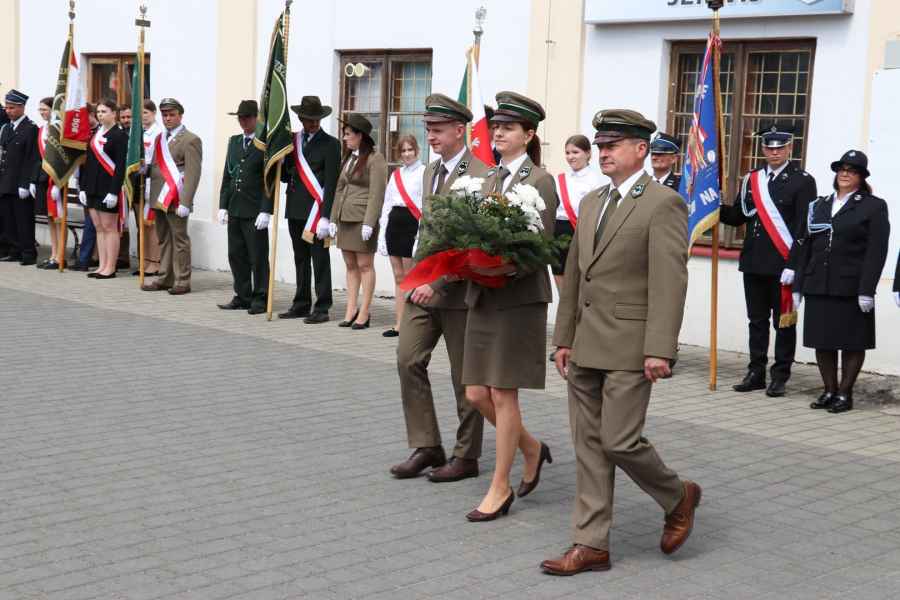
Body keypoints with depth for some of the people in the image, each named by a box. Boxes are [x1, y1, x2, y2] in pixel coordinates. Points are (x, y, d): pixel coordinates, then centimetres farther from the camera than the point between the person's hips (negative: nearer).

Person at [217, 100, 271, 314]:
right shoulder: (234, 142, 15)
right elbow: (227, 176, 17)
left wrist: (266, 211, -16)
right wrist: (223, 206, 10)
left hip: (255, 212, -7)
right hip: (234, 210, 7)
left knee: (258, 257, -1)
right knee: (236, 255, 10)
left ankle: (260, 299, 7)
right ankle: (242, 297, 19)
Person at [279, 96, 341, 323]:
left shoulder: (330, 144, -4)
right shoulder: (292, 141, 13)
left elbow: (332, 183, -10)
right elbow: (286, 174, 16)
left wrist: (325, 216, -16)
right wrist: (285, 173, -9)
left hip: (317, 211, -6)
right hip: (295, 211, 6)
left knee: (320, 261, -3)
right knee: (301, 260, 13)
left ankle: (322, 308, 1)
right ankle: (301, 305, 21)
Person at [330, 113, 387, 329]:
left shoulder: (375, 158, -8)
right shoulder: (348, 158, 17)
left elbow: (377, 194, -14)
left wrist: (369, 222, -19)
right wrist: (334, 218, 14)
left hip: (362, 219, -8)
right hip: (345, 218, 8)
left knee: (365, 265, -2)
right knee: (350, 265, 9)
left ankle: (364, 313, 1)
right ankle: (351, 309, 13)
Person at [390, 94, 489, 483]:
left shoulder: (481, 175, -14)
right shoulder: (430, 173, 14)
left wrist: (437, 282, -25)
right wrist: (420, 276, 15)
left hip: (460, 290, -7)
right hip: (424, 286, 8)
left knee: (465, 377, 4)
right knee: (408, 359, 0)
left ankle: (466, 457, 16)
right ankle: (426, 446, 10)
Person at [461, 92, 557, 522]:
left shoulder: (540, 181, -7)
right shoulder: (490, 179, 14)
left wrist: (510, 268, -27)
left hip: (519, 297, -7)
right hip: (482, 296, 7)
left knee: (503, 394, -2)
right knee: (476, 394, 7)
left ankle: (500, 489, 10)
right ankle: (531, 449, 31)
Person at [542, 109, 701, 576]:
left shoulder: (664, 204, -9)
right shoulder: (591, 202, 15)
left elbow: (670, 282, -15)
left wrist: (660, 350, -20)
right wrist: (564, 338, 15)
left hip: (630, 347, -7)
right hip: (587, 345, 7)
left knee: (620, 442, -7)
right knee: (589, 446, 8)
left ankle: (678, 497, 20)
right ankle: (590, 545, 14)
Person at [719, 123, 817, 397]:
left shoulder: (803, 181, -3)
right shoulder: (751, 180, 13)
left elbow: (805, 227, -9)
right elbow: (738, 217, 13)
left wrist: (794, 265, -16)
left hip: (783, 267, -5)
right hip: (753, 263, 5)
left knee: (783, 321, 3)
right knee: (757, 321, 11)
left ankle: (780, 376, 9)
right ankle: (756, 373, 18)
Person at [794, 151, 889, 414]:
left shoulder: (874, 207, 1)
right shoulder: (819, 206, 15)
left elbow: (876, 251, -7)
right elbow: (805, 248, 14)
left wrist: (867, 290, -15)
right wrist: (798, 285, 9)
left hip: (851, 289, -5)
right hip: (818, 287, 5)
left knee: (852, 343, 2)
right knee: (822, 342, 7)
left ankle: (845, 393, 10)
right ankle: (829, 391, 18)